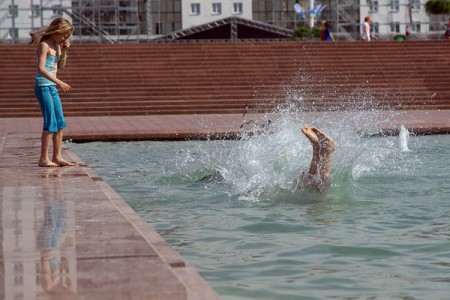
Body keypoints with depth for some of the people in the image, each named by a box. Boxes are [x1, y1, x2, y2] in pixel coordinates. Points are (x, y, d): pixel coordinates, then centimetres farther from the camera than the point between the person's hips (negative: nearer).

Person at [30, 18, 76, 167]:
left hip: (52, 87, 9)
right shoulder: (44, 45, -13)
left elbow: (61, 66, 18)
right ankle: (44, 159, -6)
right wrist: (59, 82, -28)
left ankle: (57, 157, 12)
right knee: (50, 123, -10)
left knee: (60, 123, 7)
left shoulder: (56, 46, 13)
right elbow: (41, 68, -23)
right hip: (43, 86, -9)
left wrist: (64, 51, 2)